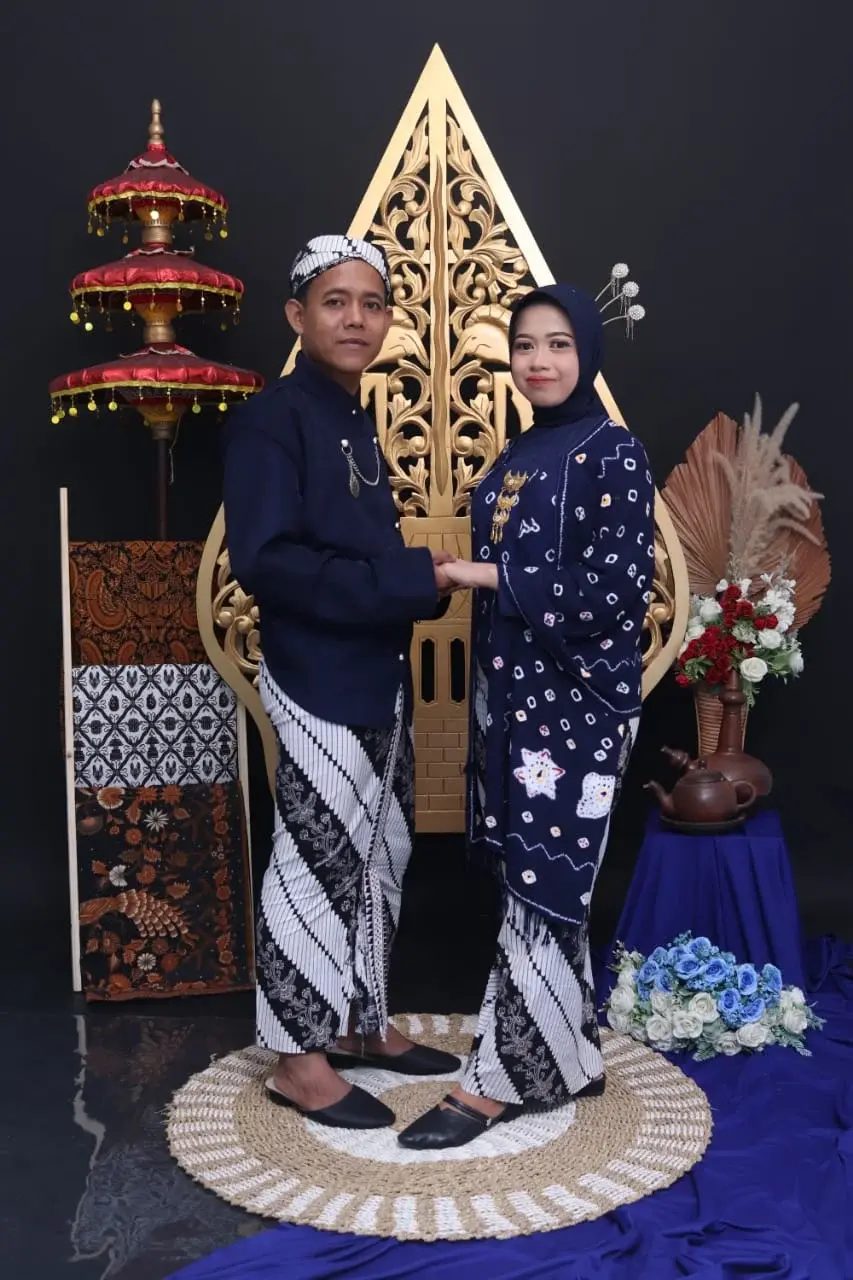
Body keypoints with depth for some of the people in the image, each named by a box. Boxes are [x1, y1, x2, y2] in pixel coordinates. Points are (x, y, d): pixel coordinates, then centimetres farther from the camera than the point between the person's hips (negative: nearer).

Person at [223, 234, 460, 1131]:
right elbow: (262, 561, -23)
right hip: (317, 682, -9)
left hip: (374, 677, 9)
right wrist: (407, 579, -22)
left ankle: (359, 1023, 31)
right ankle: (300, 1059, 16)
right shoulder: (271, 419, -13)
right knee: (319, 861, 0)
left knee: (375, 855, 15)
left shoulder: (353, 423, 13)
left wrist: (421, 577, 2)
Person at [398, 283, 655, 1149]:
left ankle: (501, 1078, 8)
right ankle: (565, 1057, 26)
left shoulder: (613, 455, -10)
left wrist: (495, 577, -16)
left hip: (575, 701, -8)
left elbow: (615, 591, -17)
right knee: (544, 881, 13)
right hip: (512, 691, 8)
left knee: (538, 884, -2)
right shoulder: (518, 456, 14)